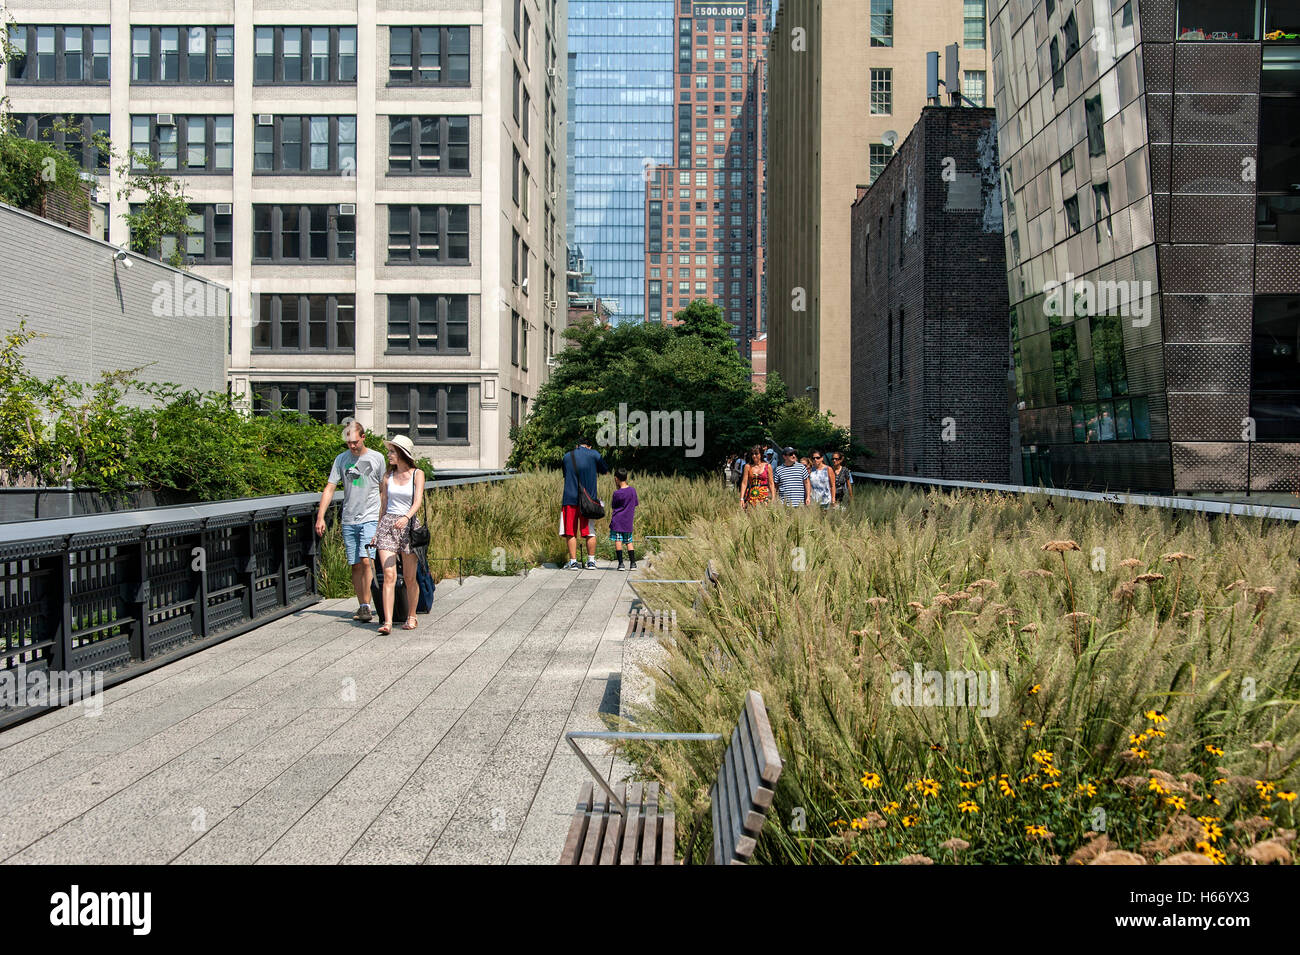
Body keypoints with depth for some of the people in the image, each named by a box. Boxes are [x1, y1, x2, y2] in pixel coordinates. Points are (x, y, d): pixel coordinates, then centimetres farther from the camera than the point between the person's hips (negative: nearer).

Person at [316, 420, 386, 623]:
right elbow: (330, 488, 5)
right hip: (349, 520, 3)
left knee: (366, 560, -16)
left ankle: (366, 606, -12)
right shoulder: (341, 459, 7)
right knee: (355, 565, 6)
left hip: (370, 518, -3)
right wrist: (320, 517, -4)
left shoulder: (376, 458, 2)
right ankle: (362, 606, 15)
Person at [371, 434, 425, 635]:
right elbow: (383, 505, 16)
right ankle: (387, 622, -14)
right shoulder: (388, 475, 10)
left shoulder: (417, 474, 0)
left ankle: (411, 616, 23)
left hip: (408, 525, -2)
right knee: (389, 575, -10)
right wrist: (377, 530, 14)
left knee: (409, 578, 5)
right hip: (387, 524, 2)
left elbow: (418, 501, -13)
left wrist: (406, 517, -31)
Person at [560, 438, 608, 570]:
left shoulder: (567, 456, 9)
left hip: (570, 499, 1)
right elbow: (606, 472, 13)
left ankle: (573, 562, 2)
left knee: (571, 533, 4)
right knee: (590, 532, 8)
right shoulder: (594, 454, 2)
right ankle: (591, 561, 12)